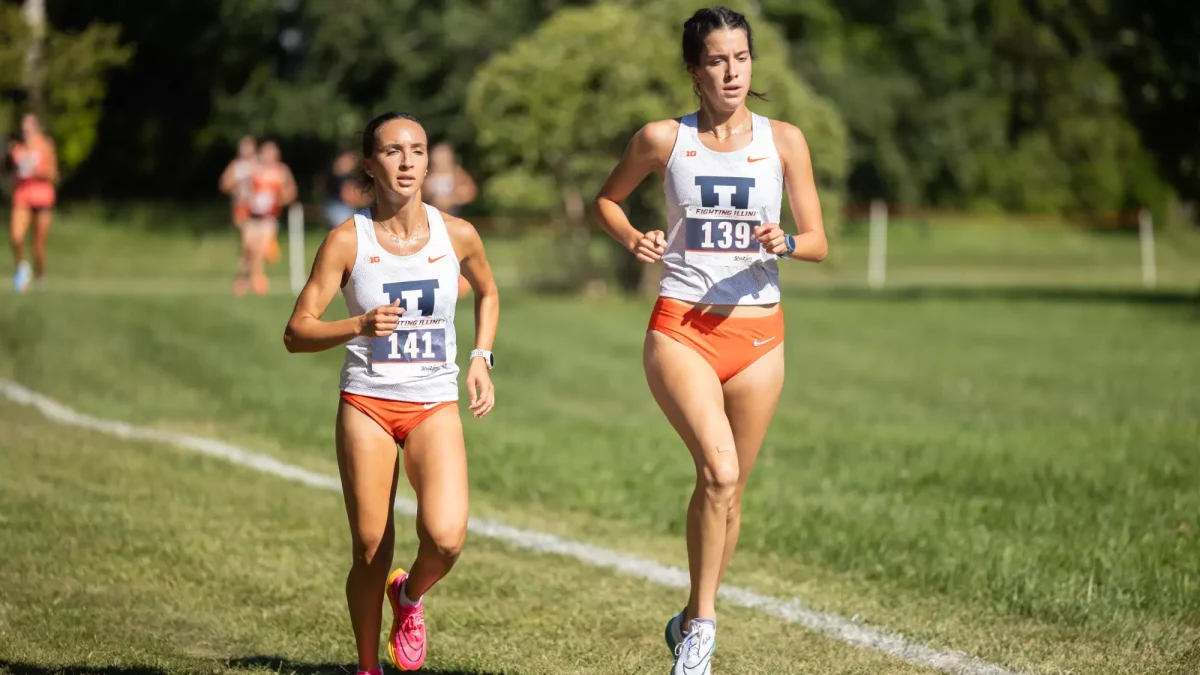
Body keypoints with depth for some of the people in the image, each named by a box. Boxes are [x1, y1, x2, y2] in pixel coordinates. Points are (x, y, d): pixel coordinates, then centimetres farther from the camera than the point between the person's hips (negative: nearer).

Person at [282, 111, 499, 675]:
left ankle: (410, 595, 15)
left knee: (445, 539, -20)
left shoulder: (457, 236, -1)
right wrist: (359, 325, -26)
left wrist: (481, 359, 8)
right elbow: (296, 333, -9)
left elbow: (487, 291, 22)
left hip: (435, 407, 1)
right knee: (371, 553, -1)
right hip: (367, 403, -1)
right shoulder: (348, 240, -7)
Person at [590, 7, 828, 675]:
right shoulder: (663, 138, 1)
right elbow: (607, 200, 16)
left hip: (757, 332, 2)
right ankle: (702, 622, -11)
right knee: (719, 469, -22)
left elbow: (819, 242, 5)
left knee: (730, 486, 8)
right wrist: (633, 239, -4)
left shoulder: (783, 140, 4)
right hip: (681, 327, -2)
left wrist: (786, 242, -17)